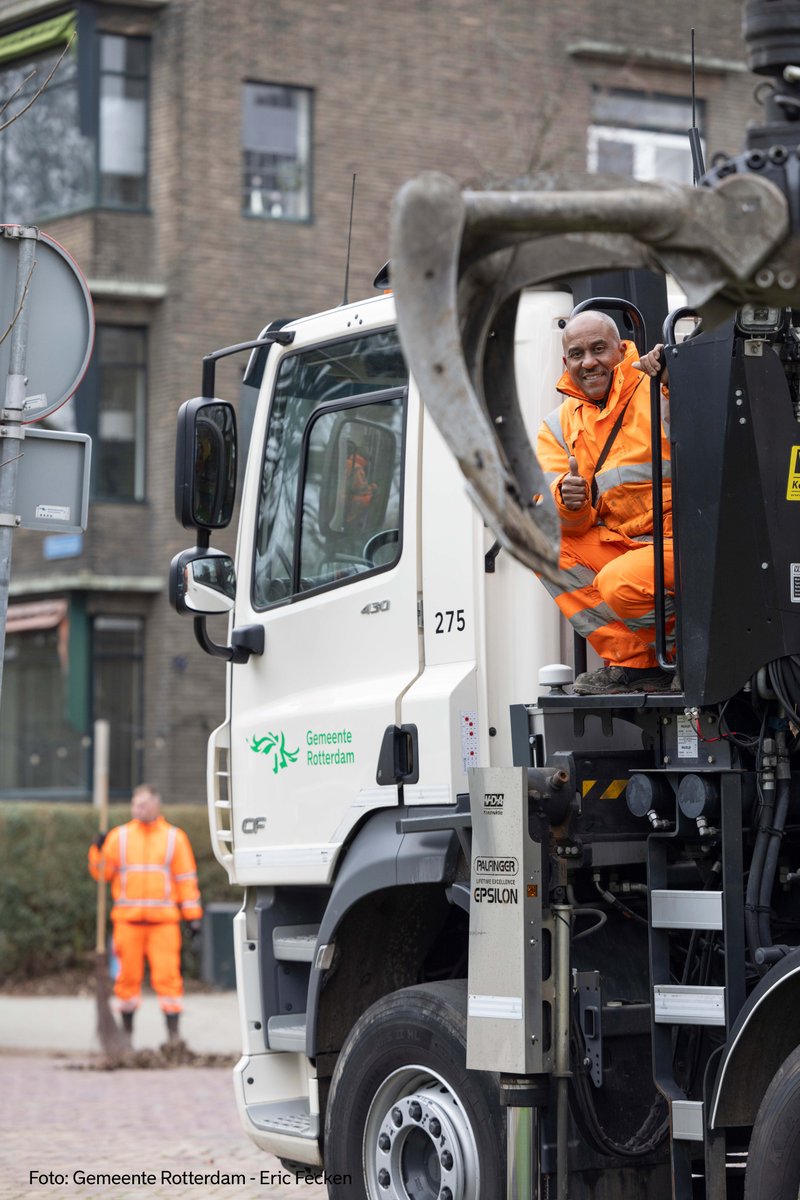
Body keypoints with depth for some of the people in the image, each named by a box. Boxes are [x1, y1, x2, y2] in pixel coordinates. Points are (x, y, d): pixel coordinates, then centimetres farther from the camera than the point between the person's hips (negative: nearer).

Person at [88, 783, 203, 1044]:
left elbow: (186, 878, 9)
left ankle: (173, 1032, -5)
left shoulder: (174, 837, 9)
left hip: (164, 919, -1)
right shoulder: (119, 836, 10)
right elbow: (102, 872, 11)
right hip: (127, 918, 1)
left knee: (167, 974, -7)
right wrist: (98, 850, -6)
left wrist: (193, 915, 4)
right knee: (128, 975, 3)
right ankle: (126, 1030, 14)